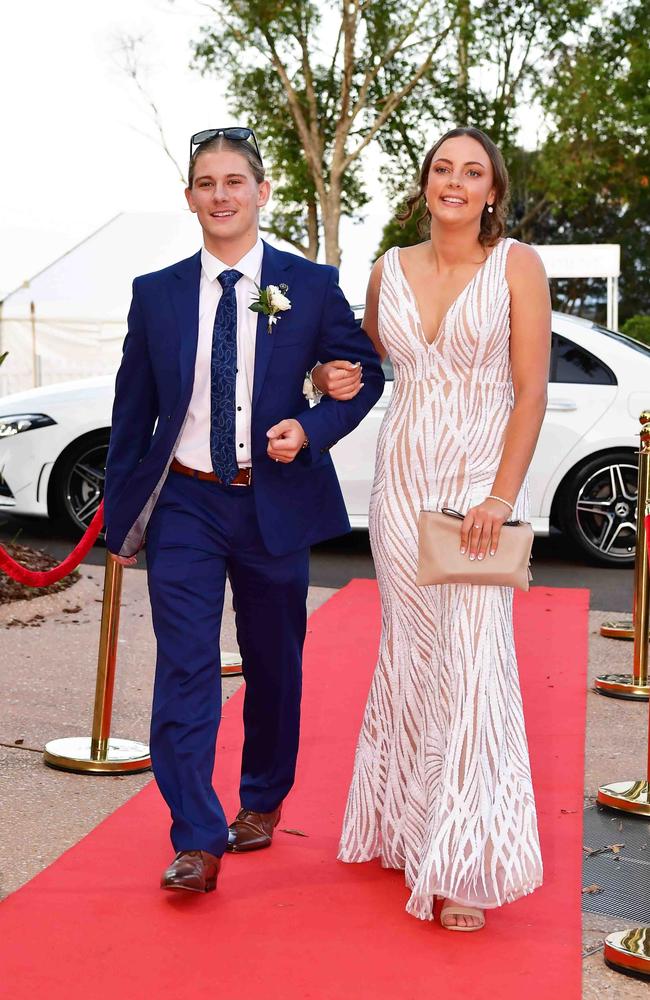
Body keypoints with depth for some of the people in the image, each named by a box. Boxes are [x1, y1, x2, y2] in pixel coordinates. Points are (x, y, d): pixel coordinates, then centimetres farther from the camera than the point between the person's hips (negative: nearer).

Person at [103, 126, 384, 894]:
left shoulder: (311, 285, -2)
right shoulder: (156, 294, 2)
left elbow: (365, 373, 5)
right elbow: (132, 410, 6)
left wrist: (311, 430, -14)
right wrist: (121, 514, 7)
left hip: (275, 501, 0)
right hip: (184, 502, 0)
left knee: (275, 665, 13)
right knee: (184, 669, -8)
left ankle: (262, 802, 35)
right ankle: (196, 842, -2)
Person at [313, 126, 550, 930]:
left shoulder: (517, 265, -4)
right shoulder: (389, 270, 7)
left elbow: (531, 390, -7)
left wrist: (501, 496, -16)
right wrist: (333, 378, 1)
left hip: (481, 478, -3)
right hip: (402, 478, 4)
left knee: (472, 661, -7)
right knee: (410, 653, 9)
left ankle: (465, 864, 0)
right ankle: (407, 826, 23)